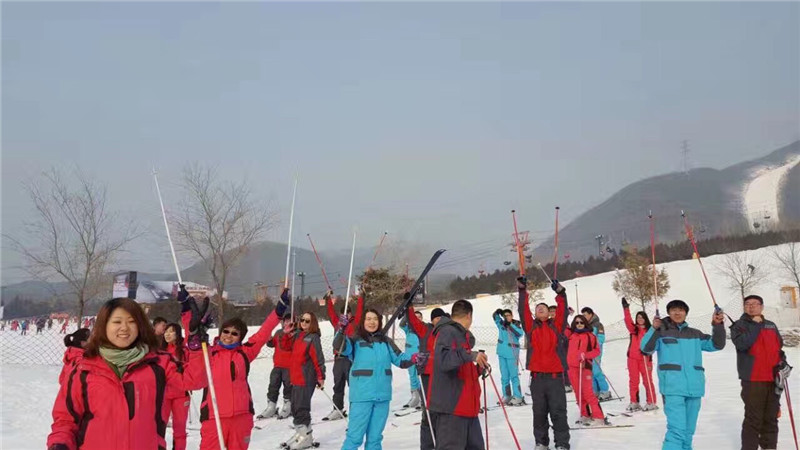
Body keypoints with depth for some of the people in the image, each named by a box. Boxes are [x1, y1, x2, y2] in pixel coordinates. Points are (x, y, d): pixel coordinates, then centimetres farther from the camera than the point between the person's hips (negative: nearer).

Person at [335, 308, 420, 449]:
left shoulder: (386, 341, 10)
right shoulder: (356, 341, -1)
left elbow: (400, 359, 7)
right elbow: (340, 346, -20)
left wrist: (413, 359, -14)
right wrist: (341, 329, -38)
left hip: (382, 396, 4)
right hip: (362, 396, -4)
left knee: (375, 436, 16)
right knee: (355, 436, -4)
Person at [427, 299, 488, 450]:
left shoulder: (462, 335, 21)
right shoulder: (447, 332, -10)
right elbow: (443, 360, -28)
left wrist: (479, 369, 18)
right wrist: (470, 355, -33)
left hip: (465, 406, 10)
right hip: (450, 407, -10)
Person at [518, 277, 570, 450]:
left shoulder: (556, 326, 8)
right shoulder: (530, 326, 9)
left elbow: (562, 312, -4)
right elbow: (523, 311, -1)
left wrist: (560, 293, -14)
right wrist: (522, 291, -9)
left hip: (555, 375, -1)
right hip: (537, 376, 1)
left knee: (558, 412, 1)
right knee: (539, 412, 10)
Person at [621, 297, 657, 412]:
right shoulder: (633, 329, 8)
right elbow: (627, 320, -7)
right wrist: (626, 308, -18)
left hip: (645, 359, -3)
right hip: (632, 358, 3)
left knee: (647, 381, 1)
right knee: (633, 380, 6)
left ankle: (651, 402, 9)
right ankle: (634, 402, 12)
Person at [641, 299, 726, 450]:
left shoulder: (695, 334, 15)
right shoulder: (661, 332, 1)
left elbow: (716, 344, 10)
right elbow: (646, 348, -13)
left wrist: (718, 326, -7)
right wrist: (654, 329, -30)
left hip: (694, 388, 5)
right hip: (673, 389, -5)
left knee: (688, 430, 13)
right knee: (677, 429, -17)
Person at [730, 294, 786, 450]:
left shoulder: (771, 326, 16)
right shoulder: (739, 325, 0)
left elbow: (779, 347, 23)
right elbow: (741, 344, -18)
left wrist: (782, 363, 7)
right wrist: (755, 325, -13)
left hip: (774, 379, 5)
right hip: (753, 380, -5)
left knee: (771, 418, 11)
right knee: (754, 419, -6)